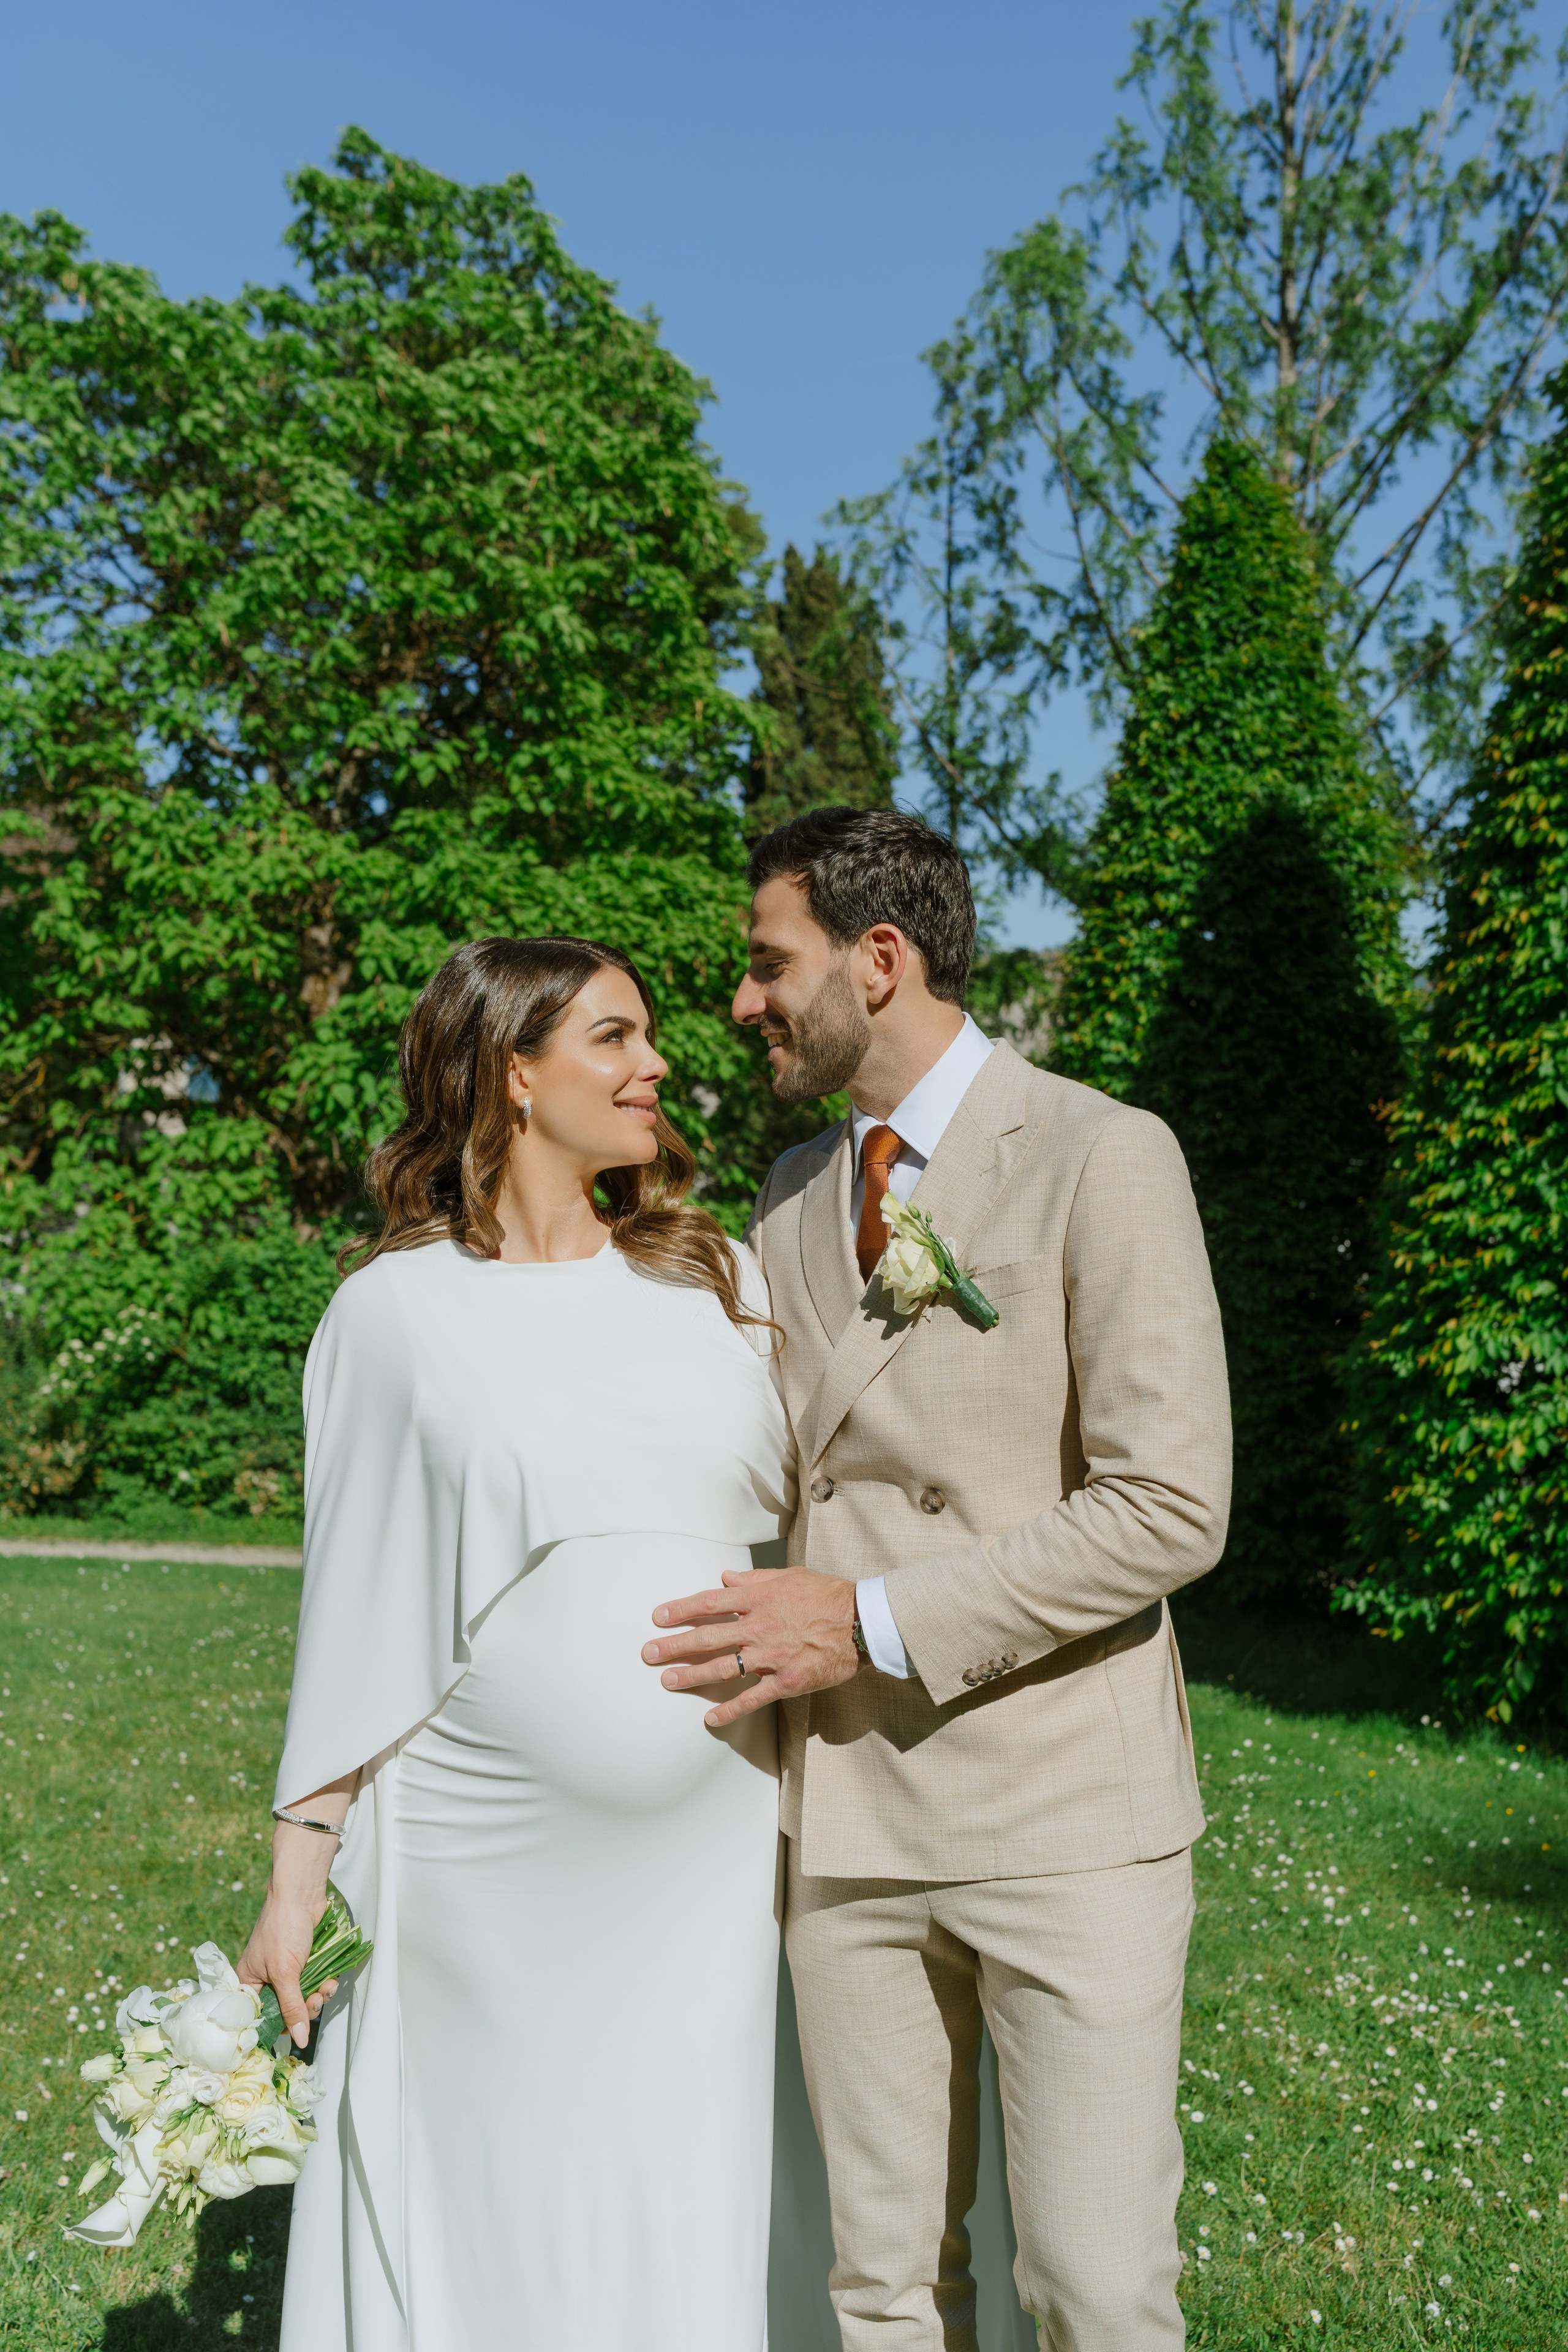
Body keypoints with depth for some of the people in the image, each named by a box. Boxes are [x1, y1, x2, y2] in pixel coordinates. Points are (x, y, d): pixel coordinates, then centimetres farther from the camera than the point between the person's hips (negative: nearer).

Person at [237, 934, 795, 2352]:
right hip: (489, 1851, -2)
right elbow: (357, 1610, 1)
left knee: (696, 2209, 12)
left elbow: (805, 1521, 15)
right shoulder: (400, 1309, -3)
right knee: (502, 2217, 11)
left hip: (711, 1845, 3)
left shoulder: (718, 1279, 5)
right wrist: (298, 1875, 1)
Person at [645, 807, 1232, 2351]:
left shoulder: (1103, 1157, -9)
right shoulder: (790, 1197, 11)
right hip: (844, 1818, 5)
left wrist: (875, 1622, -16)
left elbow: (1171, 1506, -15)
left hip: (1062, 1815, -5)